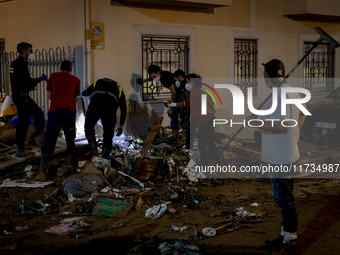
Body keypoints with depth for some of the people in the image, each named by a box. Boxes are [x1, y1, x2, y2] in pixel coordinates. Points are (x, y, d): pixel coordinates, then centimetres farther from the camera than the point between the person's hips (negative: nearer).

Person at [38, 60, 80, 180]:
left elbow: (49, 96, 13)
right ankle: (74, 167, 19)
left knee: (49, 140, -1)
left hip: (55, 110, -1)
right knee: (70, 140, 14)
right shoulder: (75, 80, 16)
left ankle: (43, 170, -10)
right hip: (70, 111, 1)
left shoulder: (53, 76, 14)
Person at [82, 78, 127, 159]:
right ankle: (105, 156, 5)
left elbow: (84, 93, 50)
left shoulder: (97, 83, 37)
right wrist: (121, 125, 41)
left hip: (95, 103, 0)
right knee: (108, 134, 13)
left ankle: (92, 144, 0)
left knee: (89, 127, 23)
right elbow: (123, 109, 33)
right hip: (111, 106, 0)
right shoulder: (119, 88, 35)